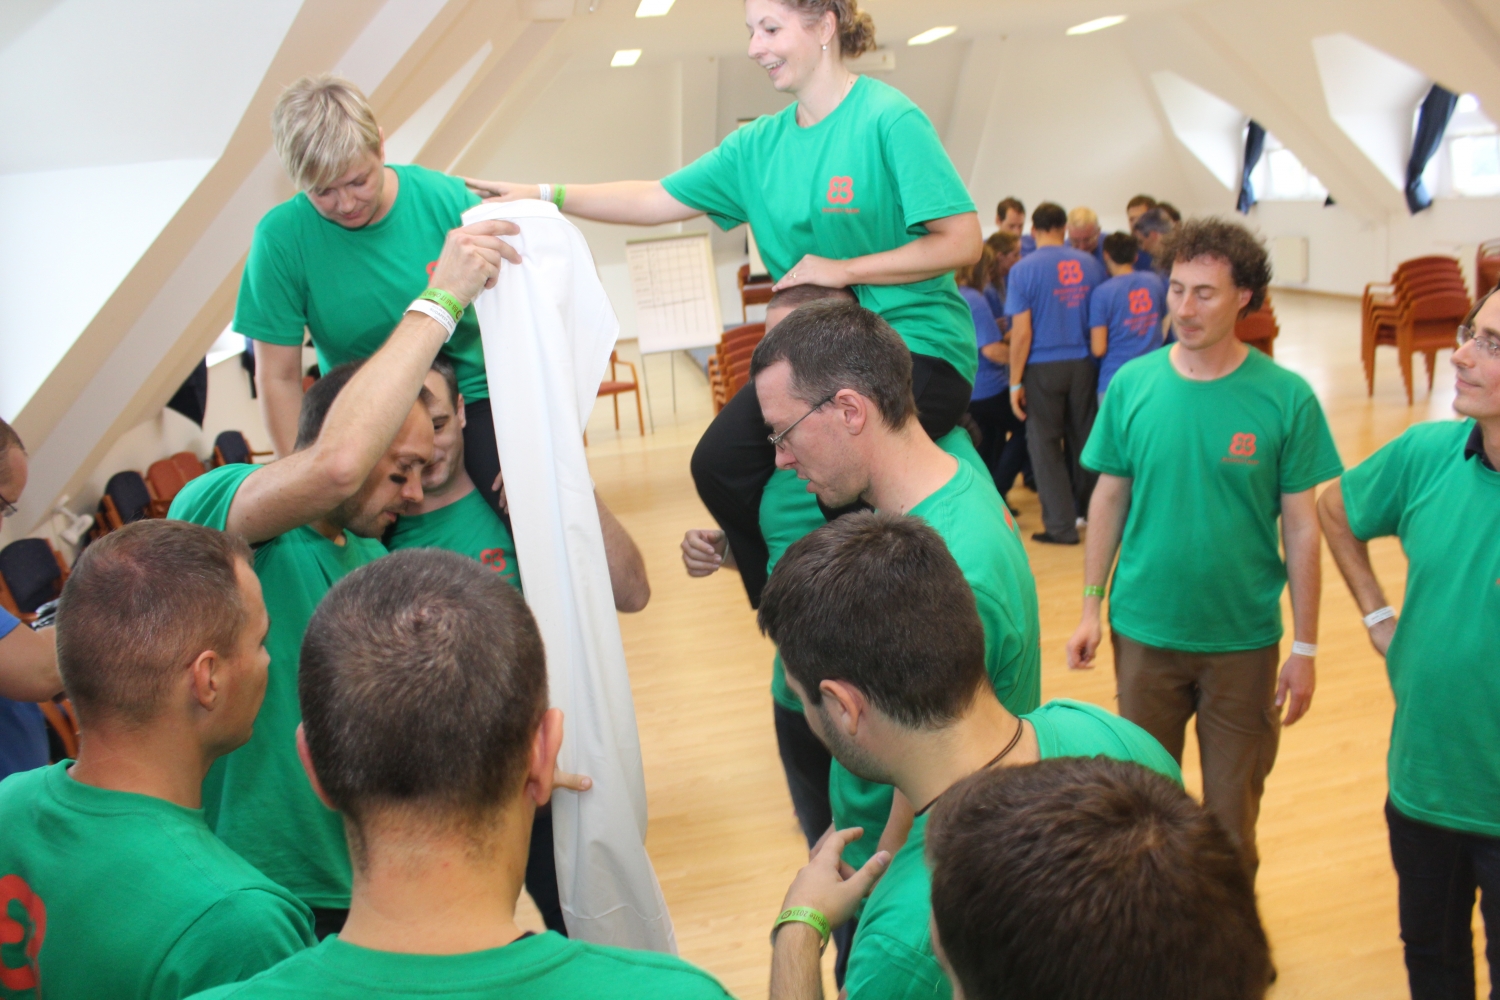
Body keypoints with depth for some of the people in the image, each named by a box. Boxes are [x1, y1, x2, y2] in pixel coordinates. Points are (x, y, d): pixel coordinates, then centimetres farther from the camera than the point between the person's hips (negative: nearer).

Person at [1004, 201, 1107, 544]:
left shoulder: (1024, 269, -8)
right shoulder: (1090, 265, 2)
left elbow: (1022, 332, -12)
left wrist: (1015, 382, -6)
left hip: (1043, 366, -3)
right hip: (1083, 364, 4)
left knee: (1045, 443, 5)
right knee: (1083, 439, 15)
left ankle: (1061, 525, 3)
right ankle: (1085, 511, 29)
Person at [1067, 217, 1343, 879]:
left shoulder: (1285, 397, -10)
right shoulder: (1132, 384, -5)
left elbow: (1300, 526, -5)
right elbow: (1109, 499, 3)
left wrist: (1305, 647, -3)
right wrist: (1091, 608, 4)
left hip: (1244, 639, -1)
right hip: (1144, 631, 1)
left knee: (1233, 806, 13)